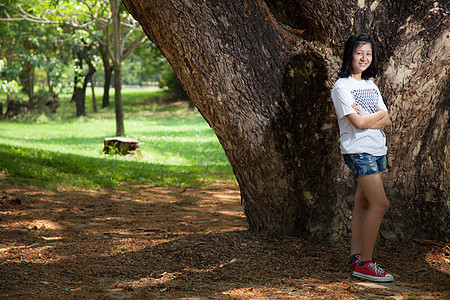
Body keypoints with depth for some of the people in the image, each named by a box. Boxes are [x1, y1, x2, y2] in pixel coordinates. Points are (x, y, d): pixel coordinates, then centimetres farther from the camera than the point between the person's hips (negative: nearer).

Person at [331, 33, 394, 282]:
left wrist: (366, 118, -10)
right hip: (358, 151, -7)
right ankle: (364, 264, -9)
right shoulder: (342, 87, -8)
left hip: (377, 149, 7)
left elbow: (386, 121, 9)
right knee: (380, 204, -13)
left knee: (363, 202, 7)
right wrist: (378, 114, 0)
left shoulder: (371, 85, 16)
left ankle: (356, 256, 14)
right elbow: (358, 122, -16)